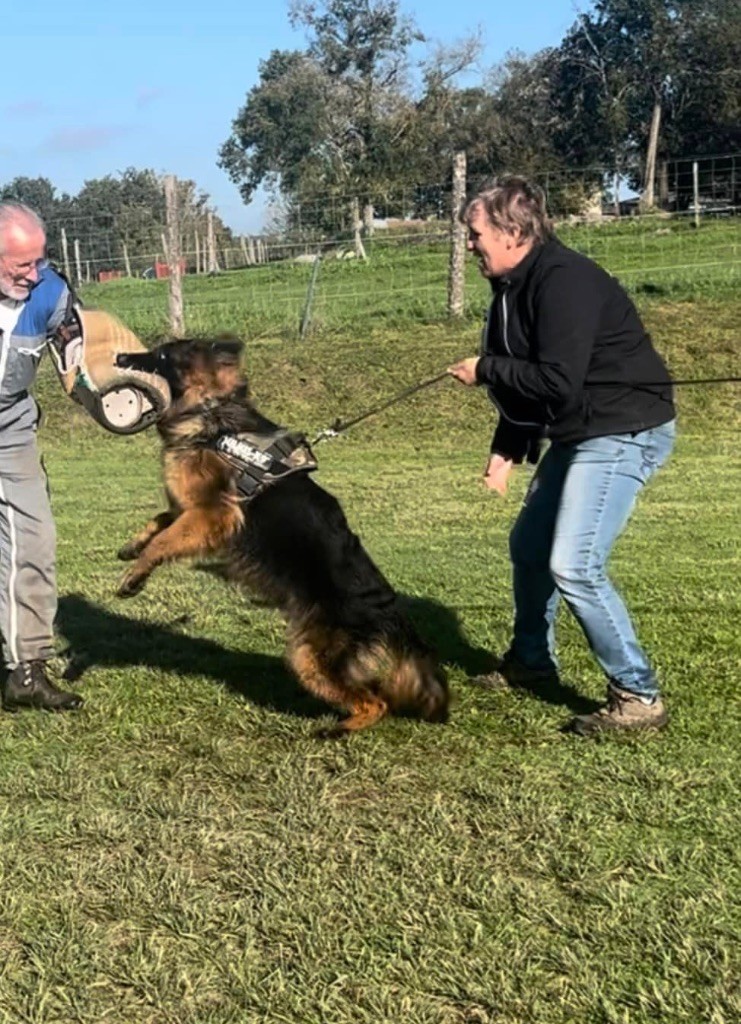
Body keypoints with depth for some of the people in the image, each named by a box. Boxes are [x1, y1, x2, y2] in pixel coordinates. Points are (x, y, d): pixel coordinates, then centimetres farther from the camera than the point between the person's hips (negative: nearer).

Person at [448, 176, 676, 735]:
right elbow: (526, 378, 16)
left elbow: (557, 382, -29)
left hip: (624, 432, -11)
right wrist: (506, 450, 8)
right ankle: (531, 661, 38)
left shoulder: (564, 282, -23)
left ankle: (638, 695, -7)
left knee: (574, 565, -18)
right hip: (577, 434, 11)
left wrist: (484, 369, -16)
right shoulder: (516, 286, 8)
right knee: (529, 543, 18)